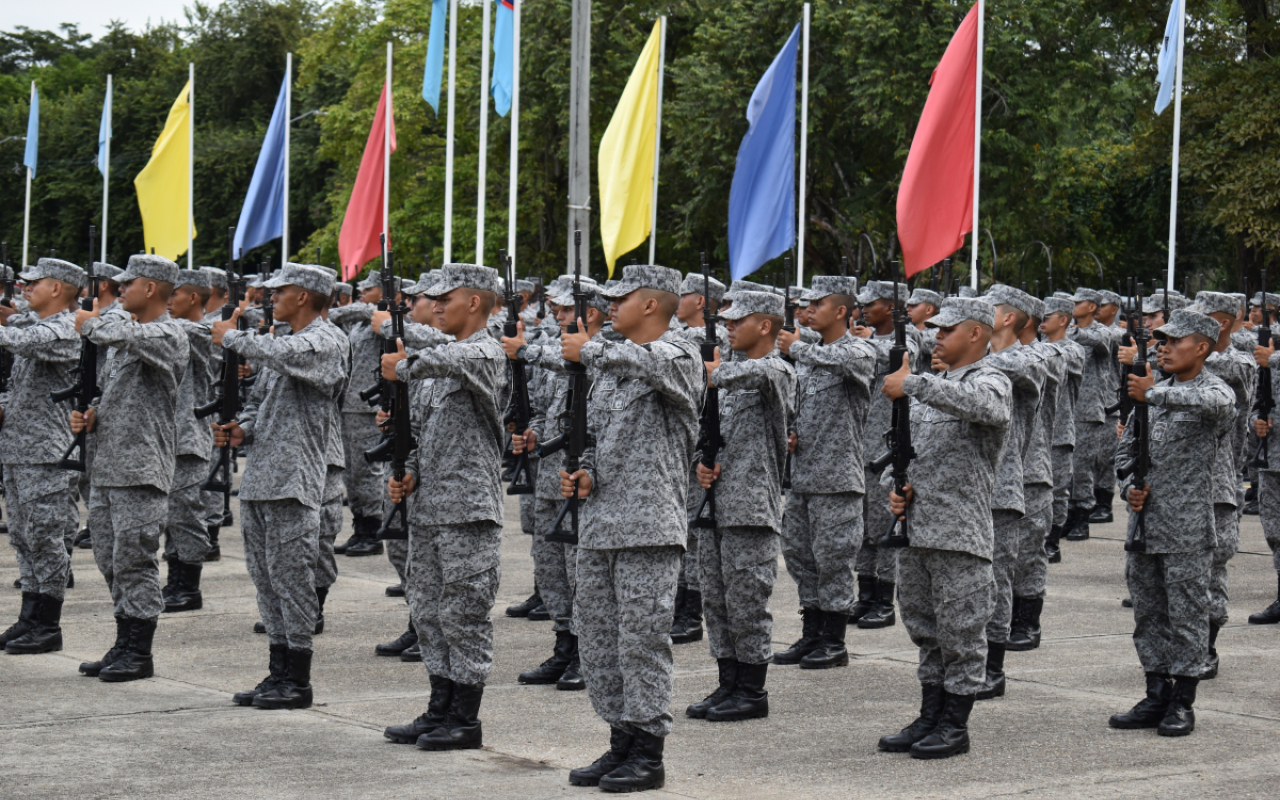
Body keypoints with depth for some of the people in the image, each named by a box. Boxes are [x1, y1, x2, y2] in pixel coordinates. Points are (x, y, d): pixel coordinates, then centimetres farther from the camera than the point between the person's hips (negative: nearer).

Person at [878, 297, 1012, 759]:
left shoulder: (992, 382, -6)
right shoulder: (933, 387, 18)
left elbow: (981, 405, -33)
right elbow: (909, 447, 25)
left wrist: (913, 384, -28)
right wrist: (899, 490, 5)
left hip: (961, 534, -8)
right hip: (917, 530, 8)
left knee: (960, 630, -1)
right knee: (925, 630, 14)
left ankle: (955, 726, 6)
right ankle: (929, 719, 22)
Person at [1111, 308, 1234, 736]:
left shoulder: (1217, 390, -5)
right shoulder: (1152, 393, 14)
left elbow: (1212, 403, -32)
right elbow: (1127, 449, 20)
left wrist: (1153, 393, -26)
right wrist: (1129, 487, 1)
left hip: (1187, 527, -6)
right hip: (1144, 522, 6)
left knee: (1186, 613, -1)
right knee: (1148, 613, 10)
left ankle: (1182, 703, 6)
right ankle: (1156, 696, 19)